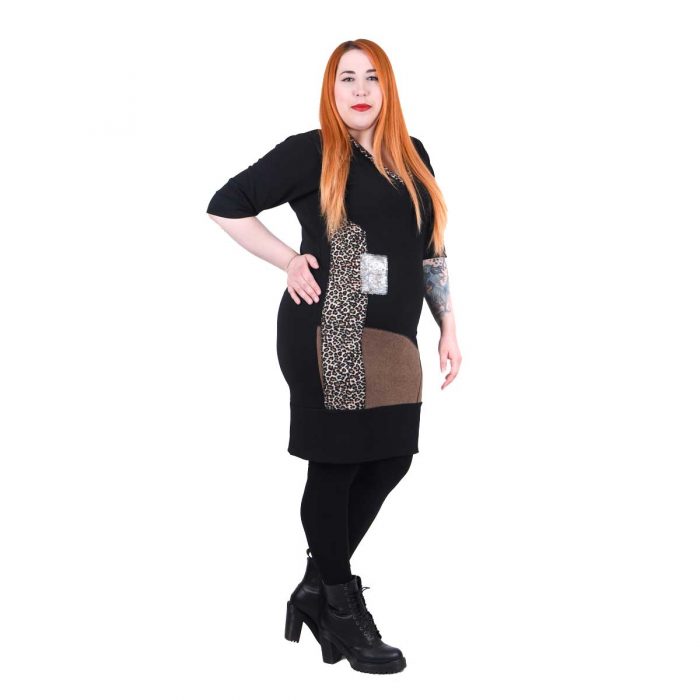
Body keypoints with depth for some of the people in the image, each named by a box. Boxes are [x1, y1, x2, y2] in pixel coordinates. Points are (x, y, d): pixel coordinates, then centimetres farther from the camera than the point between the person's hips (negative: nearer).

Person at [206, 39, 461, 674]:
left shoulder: (412, 158, 14)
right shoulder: (310, 153, -3)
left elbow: (432, 250, 18)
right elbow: (226, 206, -1)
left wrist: (449, 328, 14)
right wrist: (290, 261, -6)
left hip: (391, 335, 6)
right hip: (329, 331, -6)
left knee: (390, 459, 7)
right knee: (335, 464, 0)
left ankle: (317, 586, 24)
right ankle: (340, 610, 15)